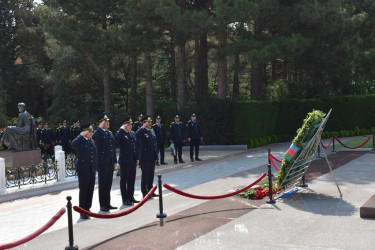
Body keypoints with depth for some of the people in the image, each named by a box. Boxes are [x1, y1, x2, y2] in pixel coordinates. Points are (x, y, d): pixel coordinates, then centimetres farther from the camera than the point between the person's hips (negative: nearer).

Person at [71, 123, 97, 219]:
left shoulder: (92, 141, 14)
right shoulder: (80, 141, -8)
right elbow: (73, 144, -32)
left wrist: (95, 168, 14)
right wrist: (81, 135, -23)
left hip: (91, 170, 7)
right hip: (83, 170, -7)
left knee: (90, 190, 11)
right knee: (83, 190, -1)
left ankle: (87, 208, 22)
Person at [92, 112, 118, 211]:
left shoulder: (110, 133, 15)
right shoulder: (98, 133, -7)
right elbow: (93, 137, -33)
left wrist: (115, 161, 15)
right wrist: (100, 127, -24)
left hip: (110, 162, 7)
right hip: (102, 162, -7)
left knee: (109, 183, 12)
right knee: (102, 184, 1)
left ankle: (107, 203, 20)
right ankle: (102, 205, 8)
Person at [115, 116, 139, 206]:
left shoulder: (133, 133, 13)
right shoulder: (121, 134, -8)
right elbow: (116, 138, -33)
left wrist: (137, 158, 13)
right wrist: (122, 129, -24)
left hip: (133, 161, 7)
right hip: (124, 161, -7)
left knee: (132, 180, 14)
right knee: (124, 180, 3)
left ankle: (131, 197, 24)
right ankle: (125, 199, 9)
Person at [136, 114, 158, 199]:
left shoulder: (151, 131, 14)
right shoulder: (141, 132, -9)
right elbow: (136, 135, -35)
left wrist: (156, 156, 14)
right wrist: (143, 127, -28)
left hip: (152, 158, 7)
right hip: (145, 158, -7)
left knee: (151, 174, 13)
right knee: (145, 175, 2)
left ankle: (150, 191, 24)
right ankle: (144, 192, 10)